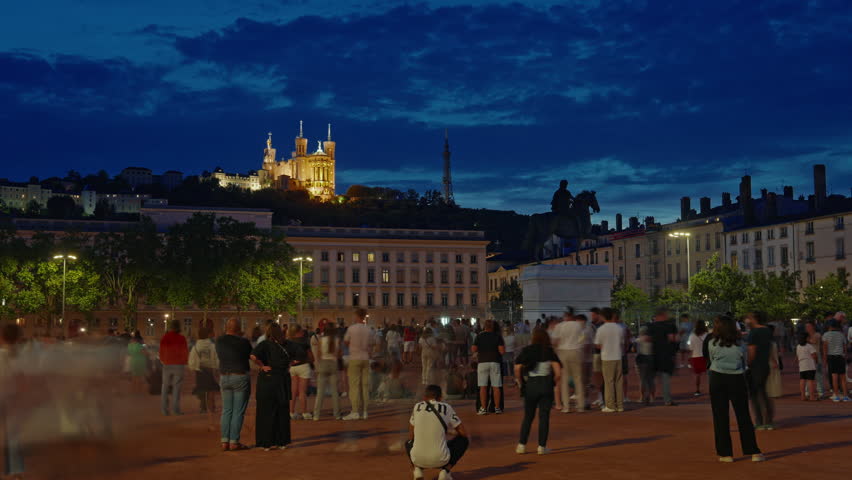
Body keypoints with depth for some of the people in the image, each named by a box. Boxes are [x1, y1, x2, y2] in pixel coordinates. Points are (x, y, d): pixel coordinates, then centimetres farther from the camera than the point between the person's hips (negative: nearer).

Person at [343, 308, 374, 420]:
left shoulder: (351, 328, -8)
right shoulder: (368, 330, 4)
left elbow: (345, 342, 3)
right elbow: (370, 346, 10)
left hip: (354, 358, -4)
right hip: (365, 358, 4)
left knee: (354, 385, -3)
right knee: (365, 385, 6)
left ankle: (355, 412, -6)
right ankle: (364, 412, 8)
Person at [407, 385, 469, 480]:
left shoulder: (417, 407, 10)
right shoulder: (446, 408, 5)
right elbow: (463, 433, 7)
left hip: (418, 460, 2)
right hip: (440, 460, -2)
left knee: (408, 443, 36)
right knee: (464, 440, 22)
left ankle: (418, 469, 9)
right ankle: (445, 471, 5)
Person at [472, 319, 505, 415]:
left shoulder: (479, 336, 1)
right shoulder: (497, 336, 1)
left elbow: (474, 350, -2)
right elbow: (502, 351, -5)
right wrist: (504, 347, 16)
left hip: (482, 362, 0)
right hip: (495, 362, 0)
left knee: (483, 387, 1)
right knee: (496, 387, 4)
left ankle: (483, 408, -2)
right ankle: (497, 408, 6)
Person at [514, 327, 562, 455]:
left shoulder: (526, 351, 1)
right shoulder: (550, 352, 1)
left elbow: (517, 369, -8)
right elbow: (558, 373, -9)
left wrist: (521, 383, 5)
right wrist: (553, 383, 7)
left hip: (530, 385, 1)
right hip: (546, 385, -1)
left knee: (528, 416, 12)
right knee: (544, 416, 4)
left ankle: (522, 445, 11)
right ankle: (542, 446, 2)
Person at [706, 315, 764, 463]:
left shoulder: (712, 343, -2)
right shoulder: (739, 344, 3)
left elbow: (711, 361, 9)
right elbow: (744, 364, 10)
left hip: (717, 379, -1)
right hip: (737, 380, 2)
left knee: (720, 417, 4)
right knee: (743, 416, 8)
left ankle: (725, 454, 4)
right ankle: (754, 452, 7)